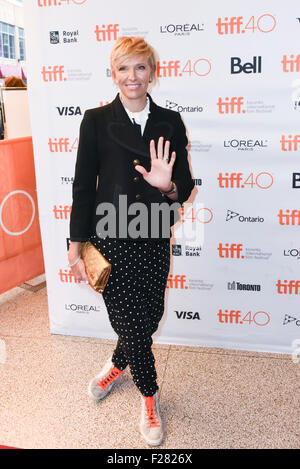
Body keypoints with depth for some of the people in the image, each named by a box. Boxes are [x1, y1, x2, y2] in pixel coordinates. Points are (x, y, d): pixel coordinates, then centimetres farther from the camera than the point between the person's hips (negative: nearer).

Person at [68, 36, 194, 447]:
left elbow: (186, 187, 4)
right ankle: (149, 395, 31)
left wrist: (168, 185, -19)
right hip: (110, 240, -3)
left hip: (154, 240, 3)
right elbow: (83, 186, -1)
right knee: (132, 322, 4)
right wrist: (76, 246, -1)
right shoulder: (96, 121, -3)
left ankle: (118, 364, 47)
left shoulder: (170, 122, 4)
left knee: (148, 318, 13)